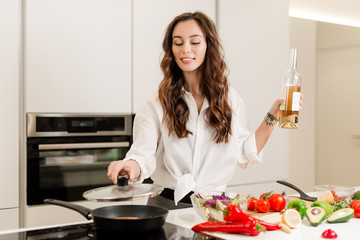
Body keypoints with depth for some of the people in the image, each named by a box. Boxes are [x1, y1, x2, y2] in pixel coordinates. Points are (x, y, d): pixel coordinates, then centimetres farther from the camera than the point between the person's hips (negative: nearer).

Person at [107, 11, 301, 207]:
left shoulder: (230, 100, 10)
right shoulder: (156, 105, 2)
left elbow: (245, 154, 12)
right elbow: (143, 153, -9)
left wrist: (273, 116, 7)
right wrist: (133, 166, -32)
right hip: (168, 203, -2)